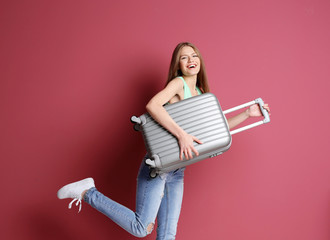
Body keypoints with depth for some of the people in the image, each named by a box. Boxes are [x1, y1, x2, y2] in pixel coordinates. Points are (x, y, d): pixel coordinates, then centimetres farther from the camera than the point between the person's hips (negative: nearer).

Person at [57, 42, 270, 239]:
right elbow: (152, 105, -27)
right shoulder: (178, 83, -7)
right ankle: (88, 193, 1)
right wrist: (182, 134, -31)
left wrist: (247, 114, 18)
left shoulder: (200, 93, 17)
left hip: (176, 172, 8)